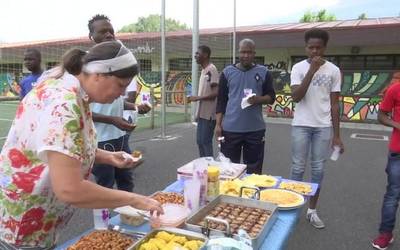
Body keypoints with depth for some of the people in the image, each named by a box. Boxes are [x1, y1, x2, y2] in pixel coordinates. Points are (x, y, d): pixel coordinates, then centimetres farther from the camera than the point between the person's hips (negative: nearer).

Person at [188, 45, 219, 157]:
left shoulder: (211, 70, -13)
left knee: (206, 142, -3)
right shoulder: (204, 70, 14)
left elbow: (216, 93, -20)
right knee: (200, 141, 14)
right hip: (202, 113, 9)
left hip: (208, 114, -9)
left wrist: (198, 98, -16)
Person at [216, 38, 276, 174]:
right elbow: (221, 100, 5)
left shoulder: (263, 72, 4)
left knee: (254, 170, 8)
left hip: (255, 129, 0)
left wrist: (258, 99, -16)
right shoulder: (227, 72, 4)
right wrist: (218, 124, -1)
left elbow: (271, 97, 6)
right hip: (230, 128, 0)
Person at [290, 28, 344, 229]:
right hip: (301, 125, -1)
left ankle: (312, 210, 21)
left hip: (323, 127, 2)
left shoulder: (333, 71, 2)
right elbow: (296, 97, -15)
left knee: (318, 169, 8)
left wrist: (336, 135, 2)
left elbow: (334, 104, 4)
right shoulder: (299, 68, -3)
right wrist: (312, 70, -20)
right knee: (298, 168, 4)